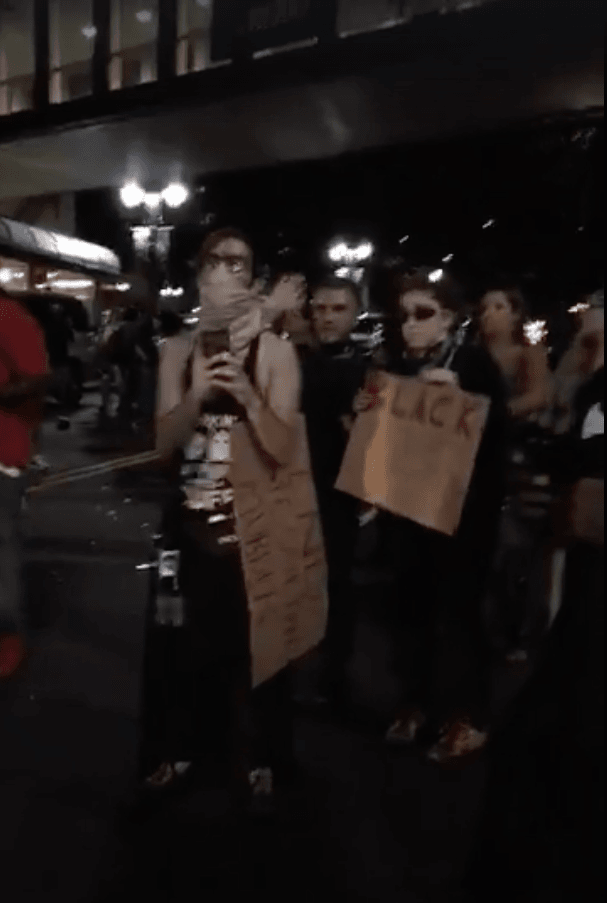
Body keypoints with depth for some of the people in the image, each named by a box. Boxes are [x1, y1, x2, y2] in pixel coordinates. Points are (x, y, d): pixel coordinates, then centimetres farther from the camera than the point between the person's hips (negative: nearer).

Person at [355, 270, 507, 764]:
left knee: (458, 610, 1)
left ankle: (468, 716, 18)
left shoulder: (476, 363, -4)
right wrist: (366, 413, -6)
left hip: (462, 509, -5)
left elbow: (495, 433, -14)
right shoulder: (398, 367, 9)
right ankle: (419, 702, 27)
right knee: (410, 605, 10)